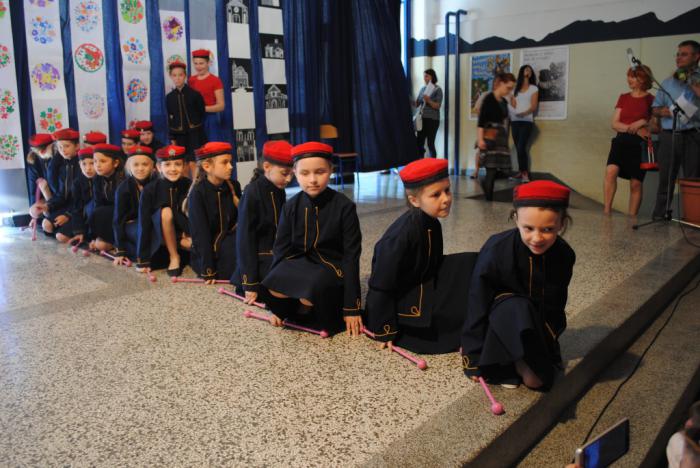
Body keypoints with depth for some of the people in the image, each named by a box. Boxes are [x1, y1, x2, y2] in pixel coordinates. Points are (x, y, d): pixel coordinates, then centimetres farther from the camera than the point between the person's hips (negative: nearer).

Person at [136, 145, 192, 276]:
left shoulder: (190, 186, -13)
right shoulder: (150, 190, -16)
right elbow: (144, 225, -16)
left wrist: (192, 238, -16)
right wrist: (143, 260, -17)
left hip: (185, 235, 1)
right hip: (160, 236, -1)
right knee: (166, 212, -31)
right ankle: (173, 257, -17)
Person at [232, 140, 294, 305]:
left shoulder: (279, 192, 5)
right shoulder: (252, 193, -15)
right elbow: (245, 238, -16)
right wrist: (250, 284, -18)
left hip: (277, 258, 8)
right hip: (260, 261, -8)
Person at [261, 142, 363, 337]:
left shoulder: (344, 206, -12)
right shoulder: (291, 206, -2)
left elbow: (351, 255, -11)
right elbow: (282, 248, 3)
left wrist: (351, 307, -13)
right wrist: (276, 287, 0)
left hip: (332, 266, -3)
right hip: (300, 262, 3)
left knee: (312, 290, -35)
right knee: (274, 288, -27)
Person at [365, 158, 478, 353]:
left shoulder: (431, 225, -2)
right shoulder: (402, 234, -26)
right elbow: (381, 287, -22)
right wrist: (385, 331, -17)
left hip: (422, 290, 8)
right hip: (398, 304, -8)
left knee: (470, 264, -6)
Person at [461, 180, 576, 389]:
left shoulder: (564, 255, -13)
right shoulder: (496, 250, -26)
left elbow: (556, 306, 3)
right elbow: (478, 306, -19)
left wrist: (550, 339, 0)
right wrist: (473, 358, -16)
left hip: (538, 324, 4)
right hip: (500, 316, -3)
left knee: (537, 379, -21)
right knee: (516, 309, -38)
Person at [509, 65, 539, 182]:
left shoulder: (534, 88, 7)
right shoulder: (515, 88, 17)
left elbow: (534, 106, -4)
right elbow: (512, 104, 11)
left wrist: (524, 113, -21)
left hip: (526, 121, -4)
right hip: (515, 121, 4)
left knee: (521, 147, -17)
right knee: (518, 148, 2)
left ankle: (525, 173, -15)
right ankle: (521, 172, 6)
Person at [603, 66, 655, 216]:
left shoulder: (651, 100, 2)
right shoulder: (623, 98, 12)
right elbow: (615, 124, 5)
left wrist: (643, 122, -15)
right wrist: (633, 128, -10)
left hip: (640, 143, -2)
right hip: (621, 141, 2)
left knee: (636, 184, 1)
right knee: (611, 171, -22)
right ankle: (607, 211, -20)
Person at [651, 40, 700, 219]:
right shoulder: (668, 82, 17)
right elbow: (655, 108, 19)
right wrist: (661, 111, -5)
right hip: (669, 136, 3)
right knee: (665, 179, 3)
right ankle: (658, 216, 8)